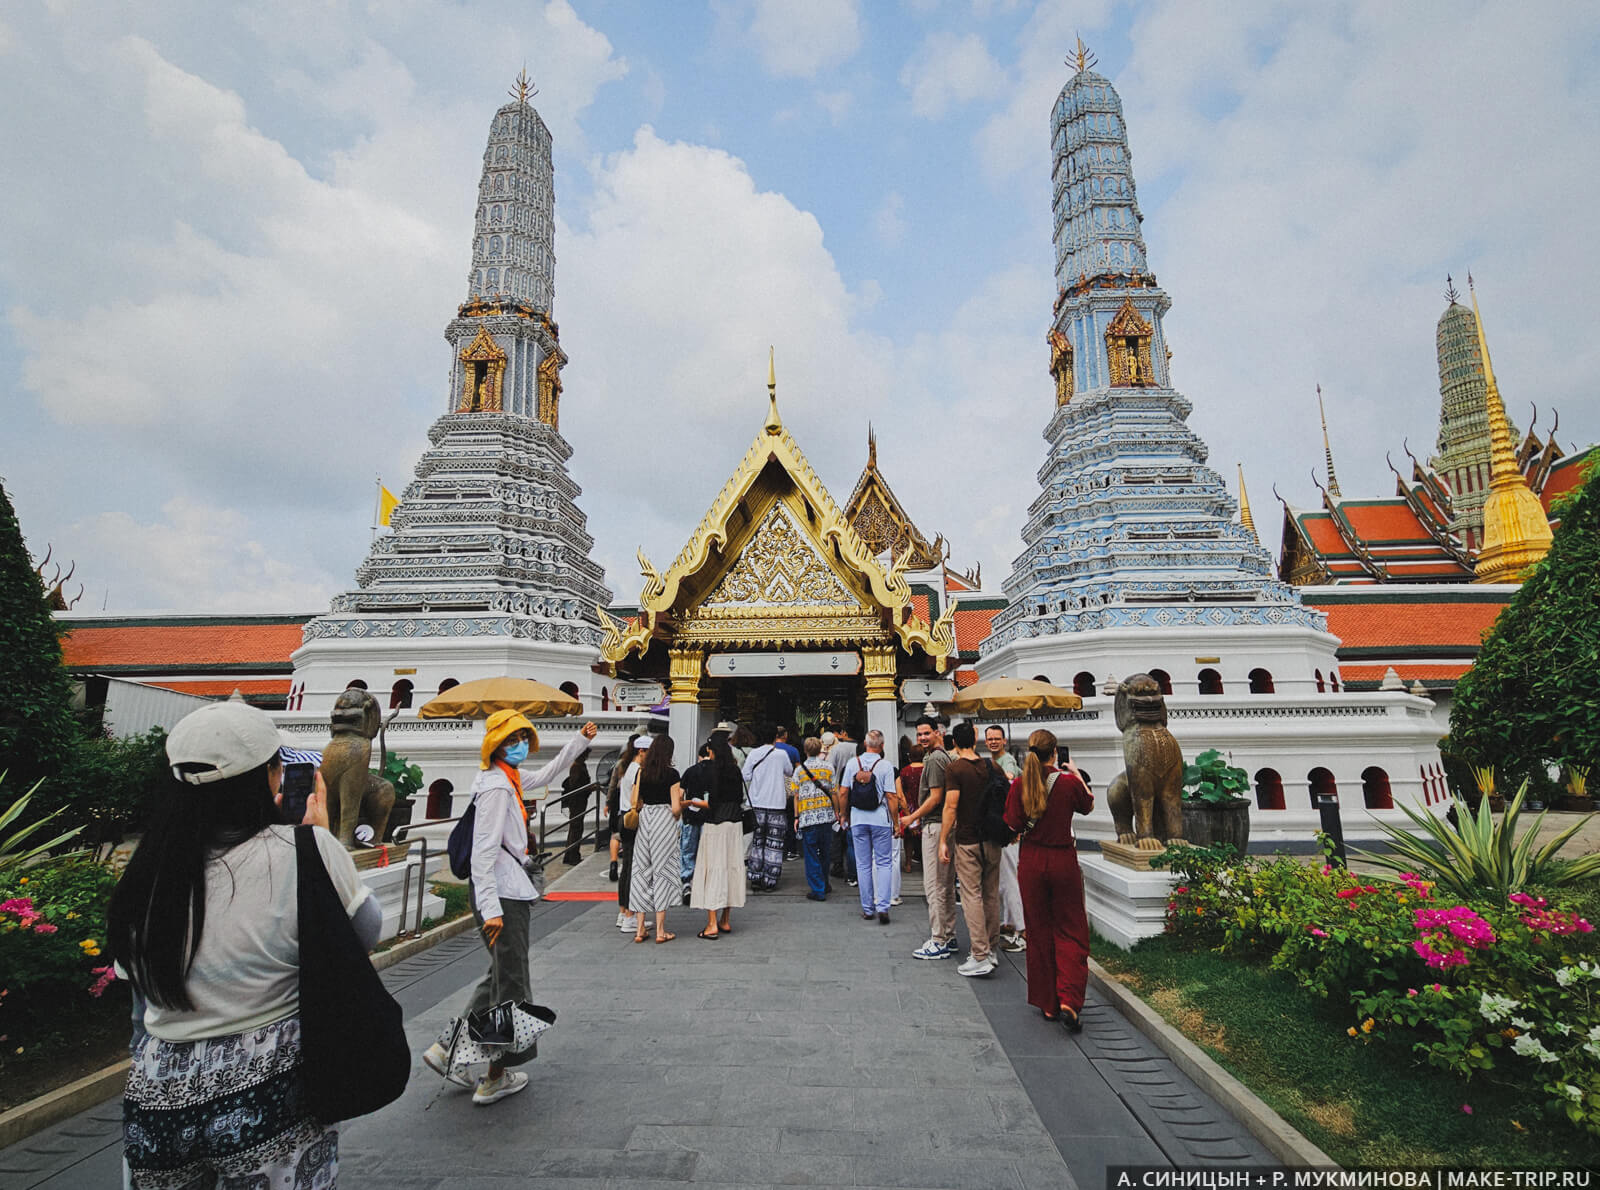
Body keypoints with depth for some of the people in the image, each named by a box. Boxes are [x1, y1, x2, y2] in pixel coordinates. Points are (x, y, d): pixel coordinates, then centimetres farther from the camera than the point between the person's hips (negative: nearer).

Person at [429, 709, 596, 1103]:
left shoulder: (510, 778, 11)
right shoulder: (496, 787, -18)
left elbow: (545, 775, 31)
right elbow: (483, 851, -23)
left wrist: (580, 740, 32)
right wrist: (491, 908, -25)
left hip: (507, 891, 10)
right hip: (502, 894, -10)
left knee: (501, 975, 21)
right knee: (511, 984, 4)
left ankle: (448, 1050, 28)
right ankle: (496, 1079, 18)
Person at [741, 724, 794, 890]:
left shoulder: (753, 753, -3)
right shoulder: (781, 754, -5)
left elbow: (745, 776, -1)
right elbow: (789, 772, 12)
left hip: (757, 804, 2)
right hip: (777, 805, -2)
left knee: (757, 842, 13)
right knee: (774, 844, 4)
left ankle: (755, 878, 13)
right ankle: (769, 881, 4)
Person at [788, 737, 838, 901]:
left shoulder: (800, 769, 0)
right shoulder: (828, 767, 4)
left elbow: (796, 795, 0)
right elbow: (833, 792, 5)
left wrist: (796, 817, 6)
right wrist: (837, 811, 15)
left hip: (808, 817, -2)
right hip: (827, 815, 3)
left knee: (811, 855, 3)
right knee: (824, 852, 16)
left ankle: (818, 890, 3)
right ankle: (824, 885, 28)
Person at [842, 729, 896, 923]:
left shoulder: (852, 763, 0)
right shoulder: (886, 766, -8)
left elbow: (844, 792, 3)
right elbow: (890, 796, -9)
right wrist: (895, 821, 0)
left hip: (858, 819, 2)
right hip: (880, 819, -2)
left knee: (863, 864, 10)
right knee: (884, 863, 7)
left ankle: (868, 909, 16)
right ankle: (882, 907, -3)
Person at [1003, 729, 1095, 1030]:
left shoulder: (1020, 785, -8)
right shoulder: (1069, 782, -11)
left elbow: (1014, 825, -5)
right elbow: (1088, 806, 10)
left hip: (1031, 863, 2)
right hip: (1063, 861, -2)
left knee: (1039, 932, 13)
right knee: (1070, 932, 9)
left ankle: (1047, 1004, 21)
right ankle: (1069, 1002, -4)